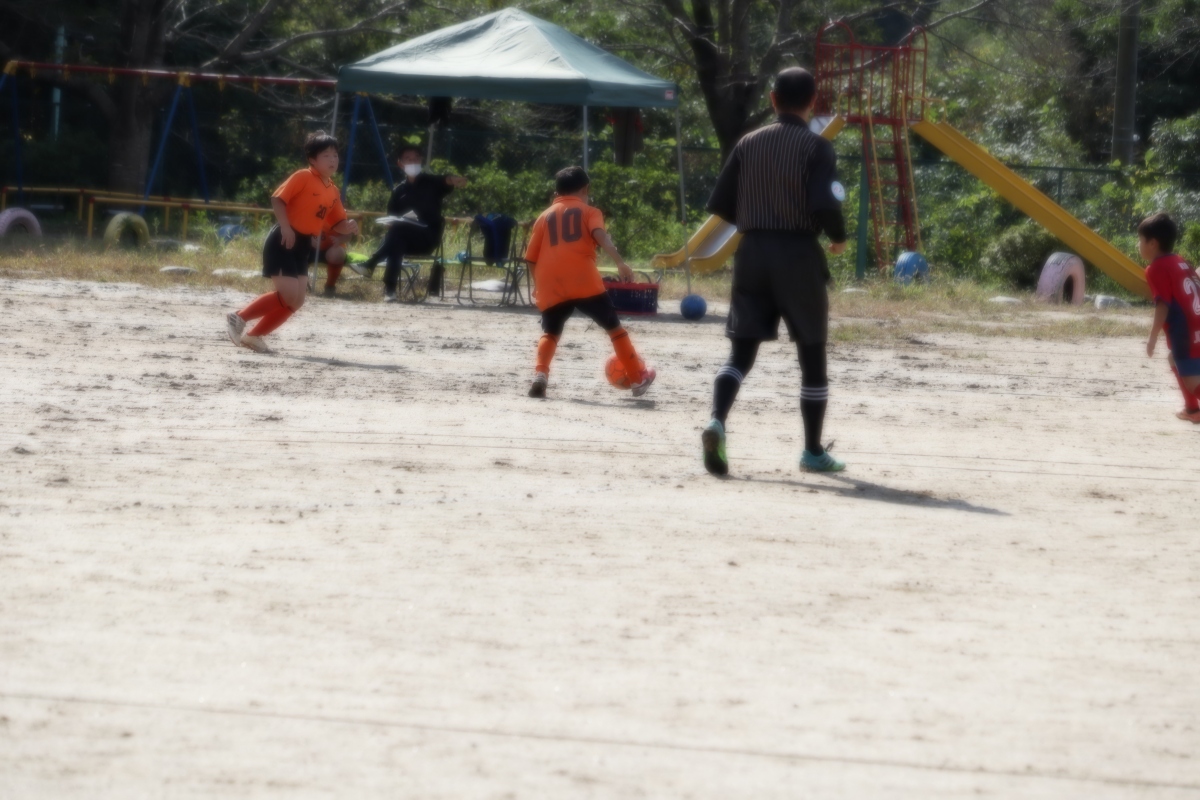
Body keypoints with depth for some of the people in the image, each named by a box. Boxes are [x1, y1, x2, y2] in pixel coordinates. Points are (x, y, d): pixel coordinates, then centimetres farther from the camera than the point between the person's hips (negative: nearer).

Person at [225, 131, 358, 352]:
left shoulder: (333, 192, 12)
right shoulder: (303, 177, -9)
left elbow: (337, 224, 15)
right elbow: (277, 199, -15)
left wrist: (349, 227, -7)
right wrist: (285, 227, -24)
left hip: (303, 247, 8)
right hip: (284, 241, -8)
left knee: (296, 301, 5)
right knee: (289, 295, -17)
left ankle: (254, 336, 14)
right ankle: (239, 318, -6)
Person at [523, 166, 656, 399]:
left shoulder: (545, 217, 23)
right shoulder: (588, 211, 14)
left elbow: (531, 257, 20)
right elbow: (600, 236, -7)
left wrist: (538, 284, 35)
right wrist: (620, 263, -17)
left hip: (551, 287, 3)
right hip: (583, 281, -3)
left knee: (550, 332, 19)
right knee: (613, 326, 11)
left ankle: (540, 375, -5)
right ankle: (638, 378, 14)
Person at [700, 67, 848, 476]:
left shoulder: (748, 144, 7)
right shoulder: (816, 147, -6)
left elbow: (720, 204, 7)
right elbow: (825, 206, -18)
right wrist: (839, 237, 2)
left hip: (752, 253, 4)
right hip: (798, 256, -3)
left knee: (741, 350, 4)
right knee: (812, 352, 9)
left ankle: (717, 422, -22)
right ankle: (813, 451, 13)